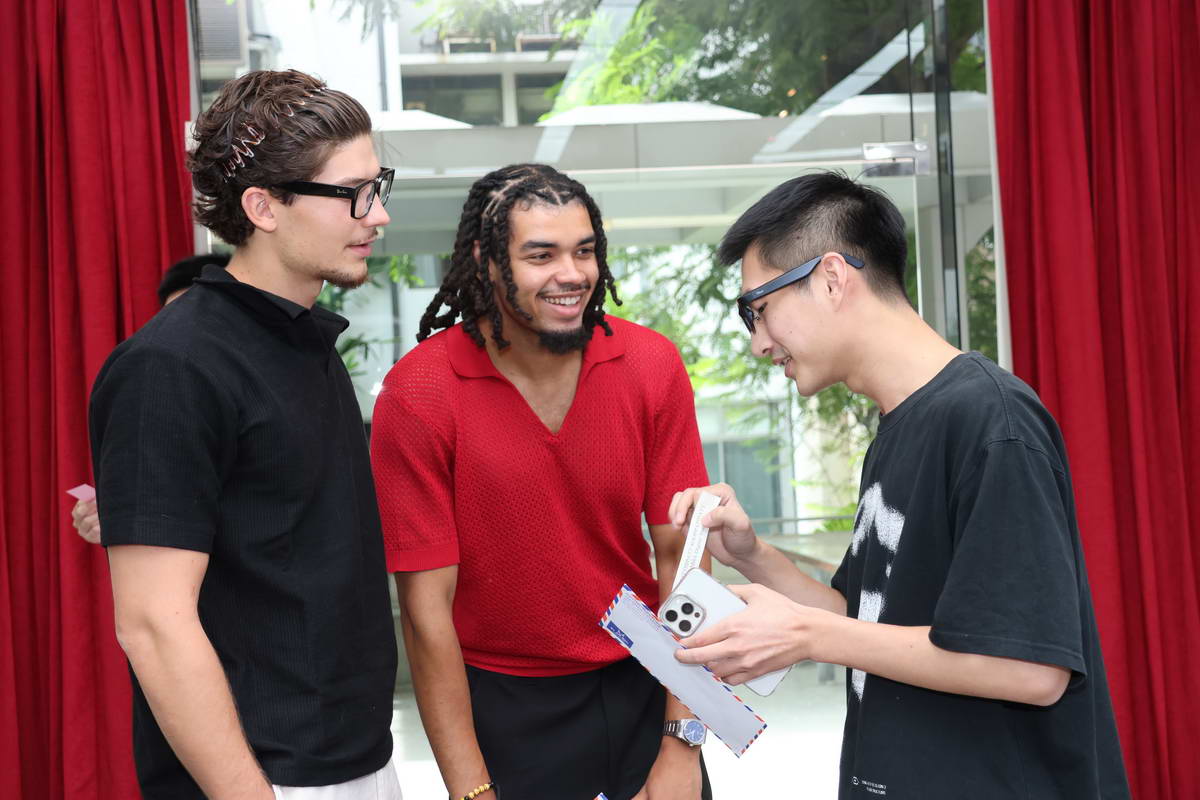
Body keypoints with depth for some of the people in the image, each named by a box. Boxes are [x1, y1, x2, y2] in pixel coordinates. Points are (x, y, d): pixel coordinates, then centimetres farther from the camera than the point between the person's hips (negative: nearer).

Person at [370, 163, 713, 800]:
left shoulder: (652, 366, -8)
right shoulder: (417, 396, -16)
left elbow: (681, 556, -7)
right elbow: (426, 607, -14)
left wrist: (682, 747, -10)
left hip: (641, 689, 3)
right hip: (504, 709, -2)